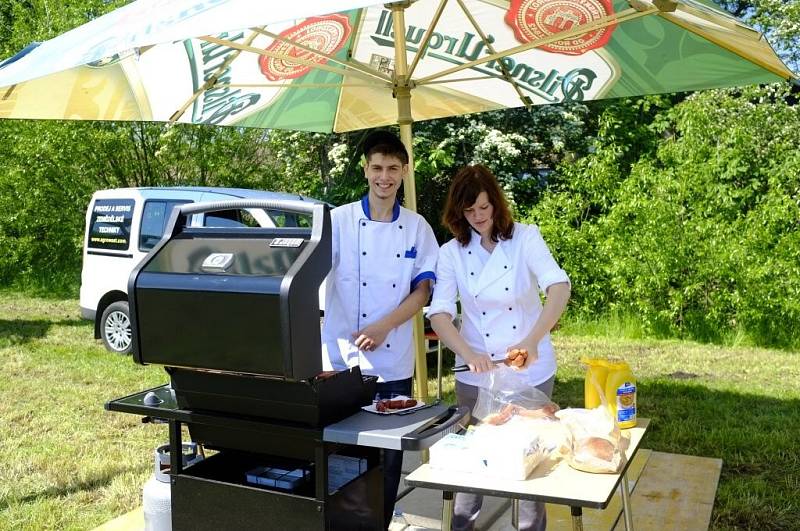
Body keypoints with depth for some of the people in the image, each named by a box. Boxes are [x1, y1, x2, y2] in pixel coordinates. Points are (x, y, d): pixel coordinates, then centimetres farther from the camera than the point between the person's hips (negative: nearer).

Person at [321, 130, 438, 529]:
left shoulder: (417, 227, 4)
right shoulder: (340, 220, -3)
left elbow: (422, 290, 2)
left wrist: (384, 326, -12)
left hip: (394, 362, 2)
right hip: (341, 358, -1)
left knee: (389, 454, 10)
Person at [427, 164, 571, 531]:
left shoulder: (525, 238, -7)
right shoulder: (452, 252, -2)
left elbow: (559, 287, -22)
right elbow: (439, 313, -12)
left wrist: (532, 341, -37)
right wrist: (468, 354, -29)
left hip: (530, 372, -1)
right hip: (476, 373, 1)